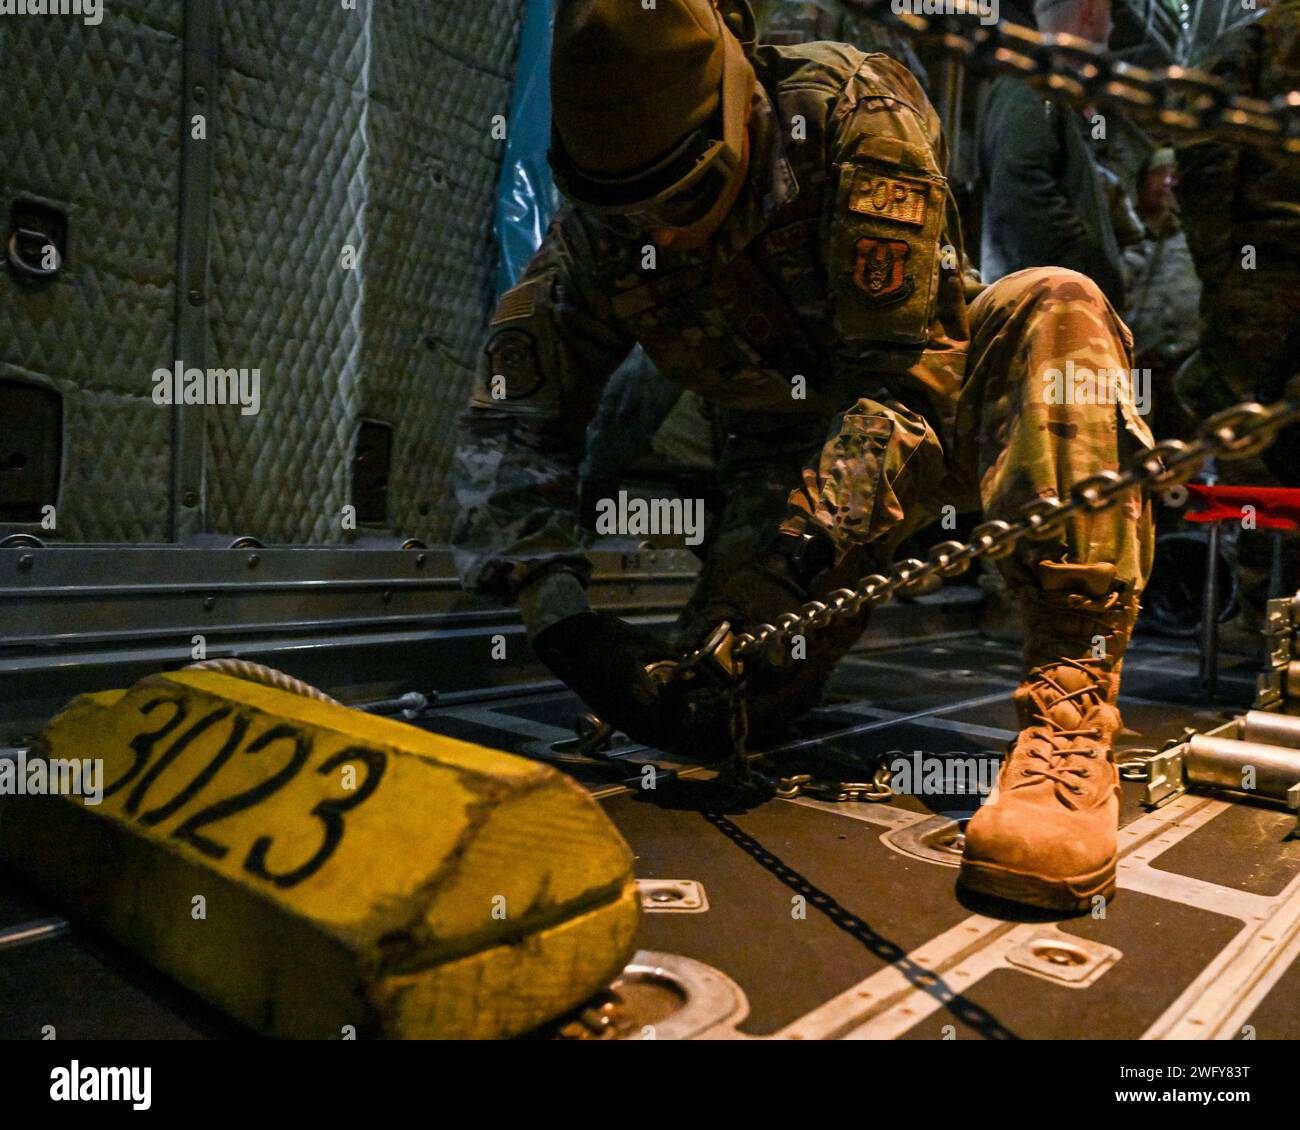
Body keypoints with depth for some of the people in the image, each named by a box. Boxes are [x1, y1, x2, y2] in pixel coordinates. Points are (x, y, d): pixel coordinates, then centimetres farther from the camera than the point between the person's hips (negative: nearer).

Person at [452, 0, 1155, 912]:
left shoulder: (853, 122, -23)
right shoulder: (599, 229, -13)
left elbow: (909, 380, -27)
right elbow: (511, 418, -11)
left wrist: (789, 567, -39)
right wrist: (560, 617, -24)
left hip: (931, 415, -1)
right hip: (792, 453, 2)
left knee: (1053, 308, -33)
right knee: (714, 709, -18)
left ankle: (1073, 716, -39)